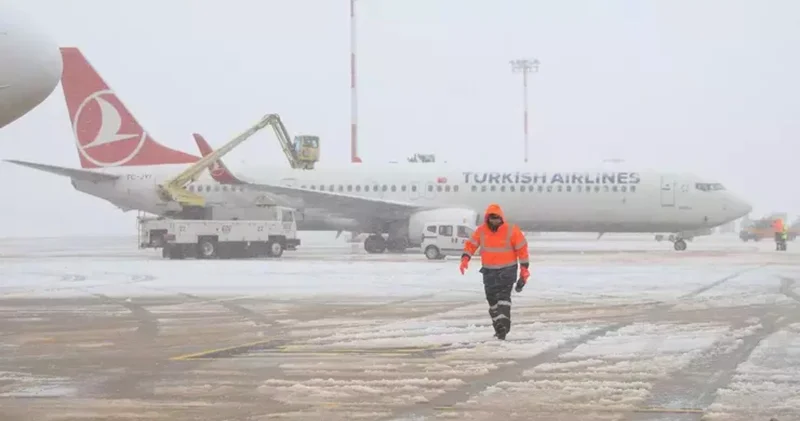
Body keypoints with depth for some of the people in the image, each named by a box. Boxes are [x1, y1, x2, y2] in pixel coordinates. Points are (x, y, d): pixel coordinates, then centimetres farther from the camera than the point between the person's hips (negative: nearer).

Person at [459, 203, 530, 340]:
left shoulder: (511, 231, -11)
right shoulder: (481, 231, -2)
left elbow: (522, 249, -5)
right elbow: (471, 244, 5)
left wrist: (524, 269, -4)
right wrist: (465, 259, -13)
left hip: (507, 270, -4)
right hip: (489, 271, 4)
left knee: (503, 296, -18)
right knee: (492, 299, 8)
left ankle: (503, 326, -23)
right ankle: (498, 328, 18)